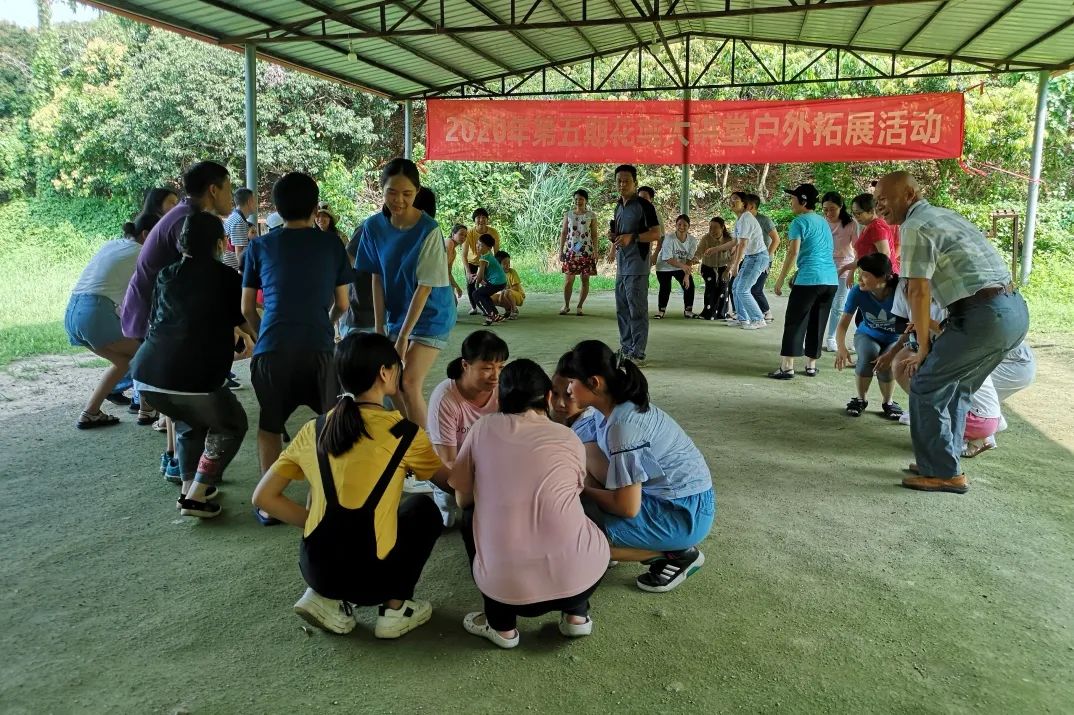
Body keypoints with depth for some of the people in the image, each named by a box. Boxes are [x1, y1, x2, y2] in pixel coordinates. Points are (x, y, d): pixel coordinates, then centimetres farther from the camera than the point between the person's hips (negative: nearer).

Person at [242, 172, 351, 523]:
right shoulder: (331, 244, 10)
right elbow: (342, 304, 15)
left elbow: (247, 308, 15)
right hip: (319, 346, 0)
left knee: (270, 425, 19)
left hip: (272, 349, 1)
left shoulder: (260, 246, 12)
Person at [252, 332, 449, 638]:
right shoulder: (404, 434, -7)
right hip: (371, 577, -4)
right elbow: (450, 481, 9)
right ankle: (395, 608, 15)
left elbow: (263, 498, 7)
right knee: (424, 508, 21)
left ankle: (325, 598, 15)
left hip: (315, 569, 4)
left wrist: (321, 523, 11)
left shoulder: (313, 429, 4)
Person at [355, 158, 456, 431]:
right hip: (396, 313, 5)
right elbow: (377, 279, -2)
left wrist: (403, 338, -18)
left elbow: (424, 287, -19)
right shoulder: (374, 226, -7)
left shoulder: (428, 230, -21)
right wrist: (379, 328, -4)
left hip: (430, 314, -5)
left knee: (409, 383, -15)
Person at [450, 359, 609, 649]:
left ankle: (501, 626, 21)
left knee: (470, 525, 30)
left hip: (507, 588, -1)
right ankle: (576, 614, 20)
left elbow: (462, 498, 15)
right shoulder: (569, 439, 8)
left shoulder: (484, 427, 6)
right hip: (580, 578, 1)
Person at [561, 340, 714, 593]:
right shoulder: (614, 409, 2)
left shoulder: (624, 424, -26)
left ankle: (678, 555, 0)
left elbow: (627, 507, -23)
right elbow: (617, 477, 7)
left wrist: (582, 489, -8)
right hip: (669, 497, 10)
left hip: (686, 513, -9)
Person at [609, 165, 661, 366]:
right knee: (622, 309, 12)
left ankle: (637, 353, -3)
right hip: (621, 265, 8)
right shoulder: (619, 206, 16)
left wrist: (632, 237, -22)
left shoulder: (643, 205, -7)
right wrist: (614, 237, 6)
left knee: (637, 310, -6)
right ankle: (625, 348, 21)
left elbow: (656, 234, -11)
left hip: (637, 266, -8)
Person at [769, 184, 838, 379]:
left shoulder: (799, 222, -4)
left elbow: (793, 253, -11)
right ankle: (811, 365, 17)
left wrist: (780, 279, -6)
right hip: (831, 280, 7)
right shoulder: (823, 222, 20)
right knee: (817, 324, 13)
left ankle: (787, 367, -6)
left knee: (794, 323, -3)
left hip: (809, 280, -7)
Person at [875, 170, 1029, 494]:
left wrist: (923, 350, -5)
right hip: (1015, 310, 9)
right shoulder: (945, 215, 21)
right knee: (955, 388, 20)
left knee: (926, 387, 1)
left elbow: (919, 292, -12)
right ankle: (944, 461, 27)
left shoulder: (916, 227, -8)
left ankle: (944, 473, 6)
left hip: (985, 315, -9)